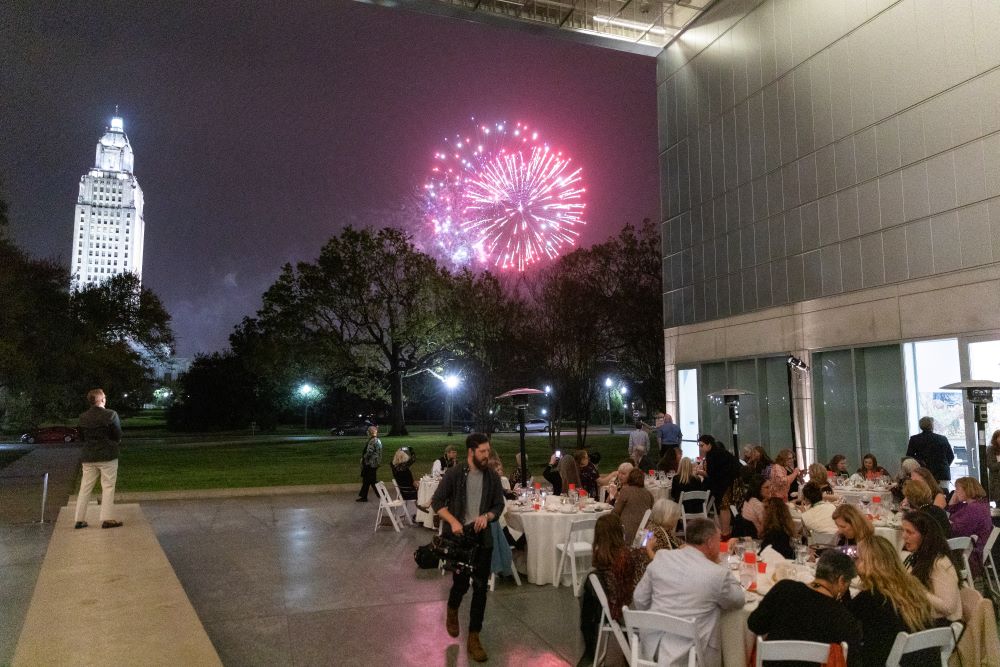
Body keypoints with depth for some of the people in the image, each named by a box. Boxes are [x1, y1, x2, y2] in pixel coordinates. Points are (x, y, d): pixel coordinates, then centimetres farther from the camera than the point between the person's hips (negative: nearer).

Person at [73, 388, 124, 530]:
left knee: (85, 488, 11)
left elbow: (81, 437, 10)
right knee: (108, 487, 1)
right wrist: (116, 443, 12)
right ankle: (107, 519, -1)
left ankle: (80, 519, 13)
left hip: (88, 457, 5)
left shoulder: (83, 417, 3)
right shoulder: (111, 415, -13)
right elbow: (118, 435, -9)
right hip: (107, 456, -5)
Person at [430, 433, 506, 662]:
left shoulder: (492, 477, -1)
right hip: (458, 536, -2)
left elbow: (499, 505, 6)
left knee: (480, 587, 2)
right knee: (461, 582, 3)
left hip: (483, 538, 3)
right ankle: (452, 610, 39)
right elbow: (437, 502, -5)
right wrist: (453, 521, -19)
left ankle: (473, 637, 15)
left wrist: (487, 516, -15)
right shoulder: (454, 474, -9)